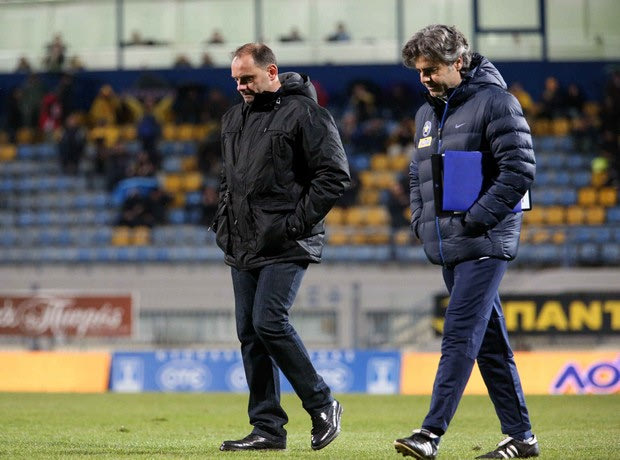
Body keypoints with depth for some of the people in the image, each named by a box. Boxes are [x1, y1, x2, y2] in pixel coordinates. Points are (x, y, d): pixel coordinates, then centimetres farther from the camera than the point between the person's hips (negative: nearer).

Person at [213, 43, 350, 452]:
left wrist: (299, 222, -16)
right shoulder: (235, 118, 17)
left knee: (269, 323, -17)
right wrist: (224, 226, 15)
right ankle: (268, 428, 9)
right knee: (250, 334, 5)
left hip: (285, 247, -8)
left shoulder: (304, 113, -8)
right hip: (243, 248, 8)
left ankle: (322, 404, -1)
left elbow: (334, 175, -13)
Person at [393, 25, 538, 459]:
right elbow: (418, 174, 27)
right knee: (490, 341, 10)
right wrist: (421, 220, 11)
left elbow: (520, 169, -15)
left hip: (484, 244, -8)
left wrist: (476, 218, -17)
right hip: (447, 247, 8)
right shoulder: (427, 113, 17)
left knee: (461, 334, -14)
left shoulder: (494, 102, -9)